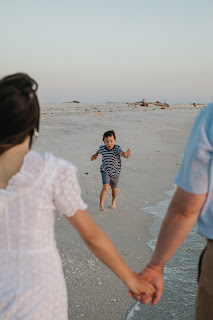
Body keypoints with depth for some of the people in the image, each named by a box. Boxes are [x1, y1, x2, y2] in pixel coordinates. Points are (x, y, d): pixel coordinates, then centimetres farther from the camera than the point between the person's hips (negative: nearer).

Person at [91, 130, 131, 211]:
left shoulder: (117, 148, -17)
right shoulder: (102, 148, -7)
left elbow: (121, 152, -38)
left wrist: (125, 155, -62)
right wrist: (95, 155, 39)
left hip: (115, 172, 0)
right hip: (105, 171, 0)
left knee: (114, 188, 17)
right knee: (105, 187, -19)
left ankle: (113, 202, 44)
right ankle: (101, 205, -16)